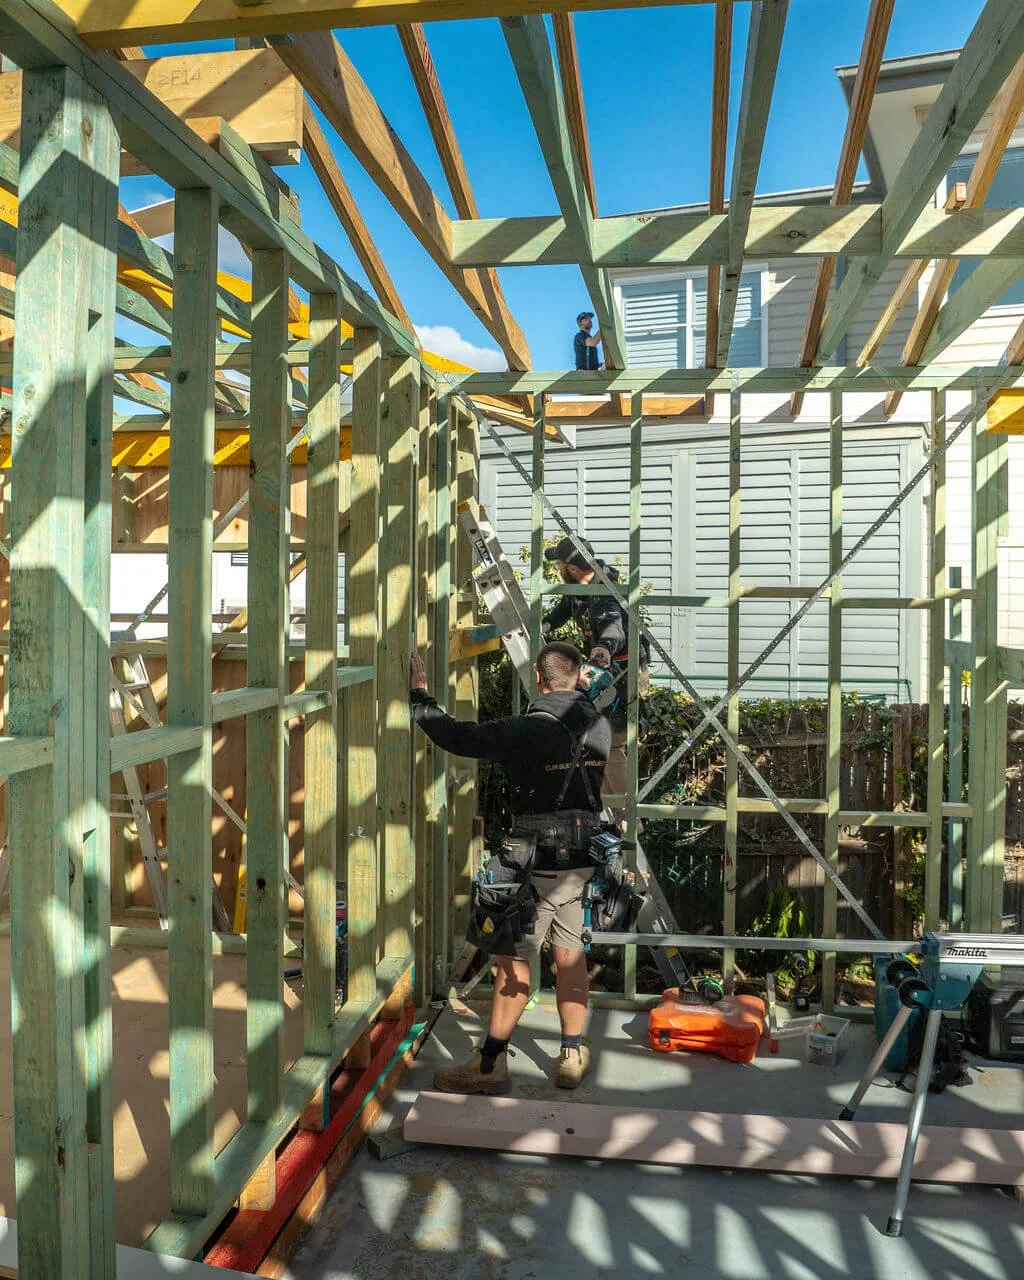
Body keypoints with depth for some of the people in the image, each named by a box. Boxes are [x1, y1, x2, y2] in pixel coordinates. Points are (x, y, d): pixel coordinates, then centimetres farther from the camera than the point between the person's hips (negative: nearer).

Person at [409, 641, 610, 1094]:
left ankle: (491, 1063, 9)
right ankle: (573, 1055, 23)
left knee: (514, 960, 1)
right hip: (582, 859, 6)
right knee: (570, 953, 15)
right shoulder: (600, 728, 1)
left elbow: (458, 737, -14)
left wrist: (419, 695, -3)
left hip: (540, 863, -6)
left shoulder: (526, 730, -17)